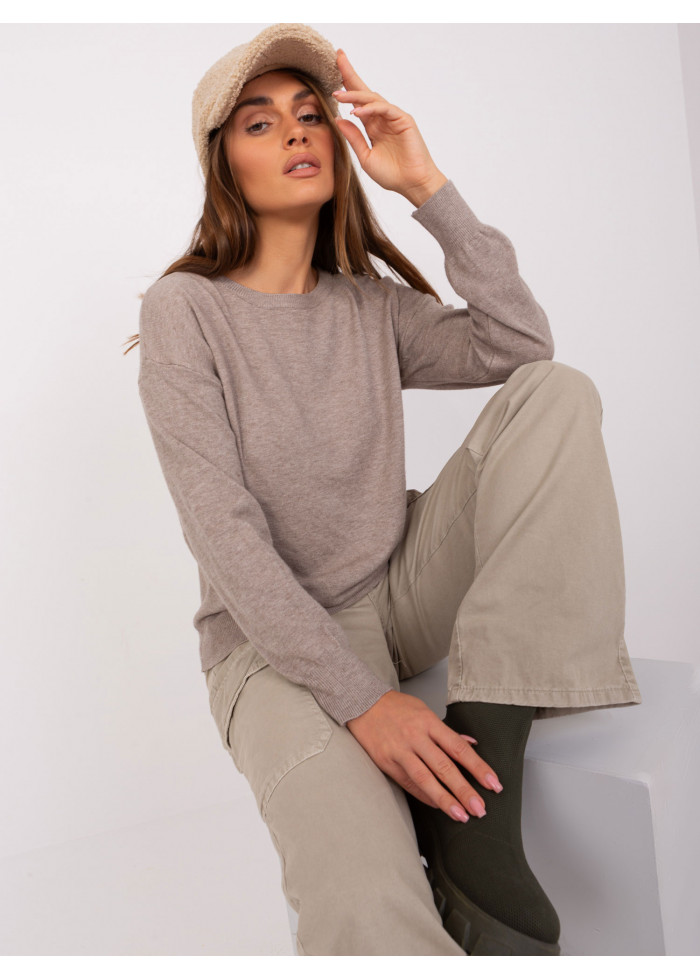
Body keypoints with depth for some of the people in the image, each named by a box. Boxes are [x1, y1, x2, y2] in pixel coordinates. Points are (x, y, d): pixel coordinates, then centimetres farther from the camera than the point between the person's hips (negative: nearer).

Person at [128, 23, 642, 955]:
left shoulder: (372, 307, 9)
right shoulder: (185, 310, -7)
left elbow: (521, 344, -6)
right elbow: (224, 534, -16)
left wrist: (429, 188, -8)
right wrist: (361, 697, -24)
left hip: (400, 595, 7)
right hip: (277, 639, -6)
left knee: (557, 392, -17)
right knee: (369, 915, -37)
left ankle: (480, 782, -23)